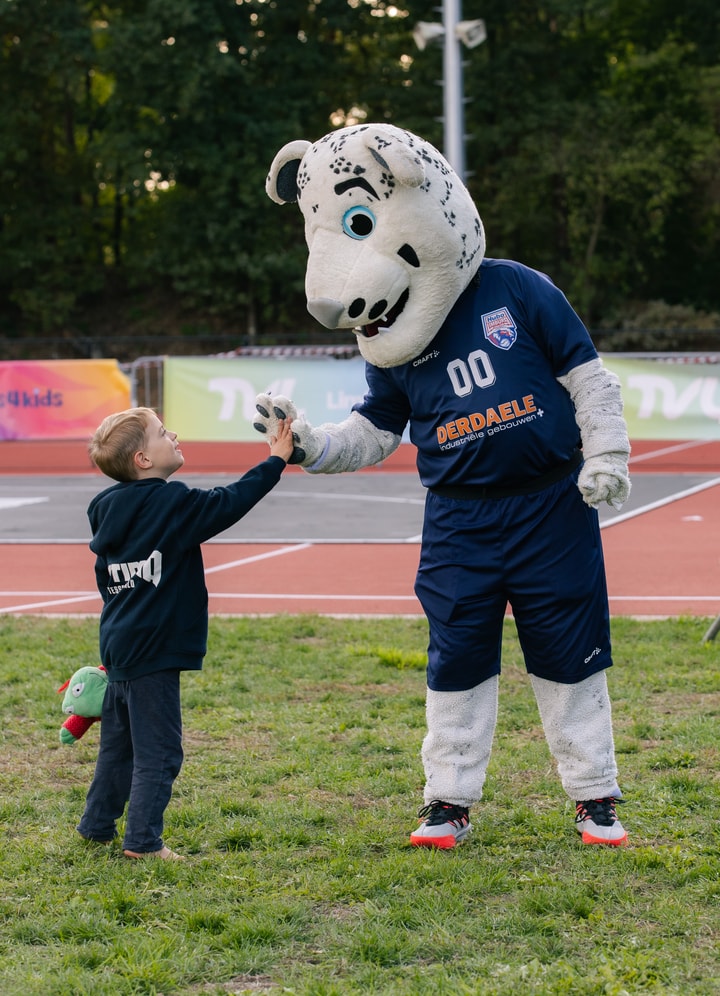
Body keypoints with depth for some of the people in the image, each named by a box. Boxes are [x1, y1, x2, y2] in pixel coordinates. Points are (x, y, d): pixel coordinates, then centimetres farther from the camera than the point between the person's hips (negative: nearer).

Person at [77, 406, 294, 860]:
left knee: (118, 742, 20)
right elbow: (229, 503, -13)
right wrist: (276, 461, -5)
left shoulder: (107, 508, 9)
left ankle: (97, 825, 28)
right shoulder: (173, 503, -15)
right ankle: (143, 840, -2)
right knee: (158, 750, -2)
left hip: (119, 647, 8)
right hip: (153, 652, -8)